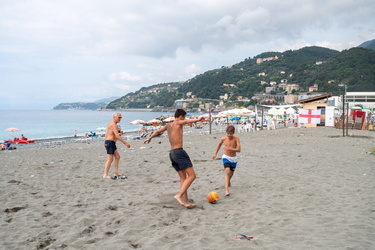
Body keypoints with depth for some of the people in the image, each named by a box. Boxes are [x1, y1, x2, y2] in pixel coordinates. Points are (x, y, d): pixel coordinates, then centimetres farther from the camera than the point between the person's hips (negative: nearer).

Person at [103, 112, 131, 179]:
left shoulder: (111, 123, 16)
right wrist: (125, 143, -24)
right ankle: (105, 175, -1)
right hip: (110, 142, -10)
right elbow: (117, 136, -24)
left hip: (109, 142, 10)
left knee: (117, 156, 13)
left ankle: (116, 173, 17)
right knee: (110, 159, -7)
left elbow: (106, 134, 22)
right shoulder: (113, 124, -16)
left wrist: (106, 144, 25)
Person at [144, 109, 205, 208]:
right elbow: (187, 121, -26)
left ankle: (186, 202, 6)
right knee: (192, 175, -9)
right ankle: (179, 195, -18)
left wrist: (150, 138, 53)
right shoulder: (178, 123, -2)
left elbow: (157, 131, 35)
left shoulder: (168, 125, 19)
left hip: (172, 153, 9)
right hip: (179, 152, -8)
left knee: (183, 178, 9)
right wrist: (197, 120, -43)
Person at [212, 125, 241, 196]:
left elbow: (239, 150, -24)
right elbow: (219, 144, 12)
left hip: (233, 158, 2)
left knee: (231, 173, 18)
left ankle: (228, 181, 54)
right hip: (226, 157, -2)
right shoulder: (223, 139, -10)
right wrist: (215, 153, 17)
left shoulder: (236, 139, -16)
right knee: (227, 171, -22)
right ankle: (227, 190, -29)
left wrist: (229, 148, -35)